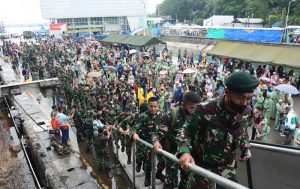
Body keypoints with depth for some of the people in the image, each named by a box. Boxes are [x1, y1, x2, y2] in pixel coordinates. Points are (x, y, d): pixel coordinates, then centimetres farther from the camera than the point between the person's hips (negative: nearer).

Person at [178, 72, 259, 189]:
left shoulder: (246, 111, -13)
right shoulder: (206, 110, -30)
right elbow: (186, 131, -17)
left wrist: (245, 147, -8)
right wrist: (184, 151, -34)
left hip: (227, 165, 4)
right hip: (202, 164, -4)